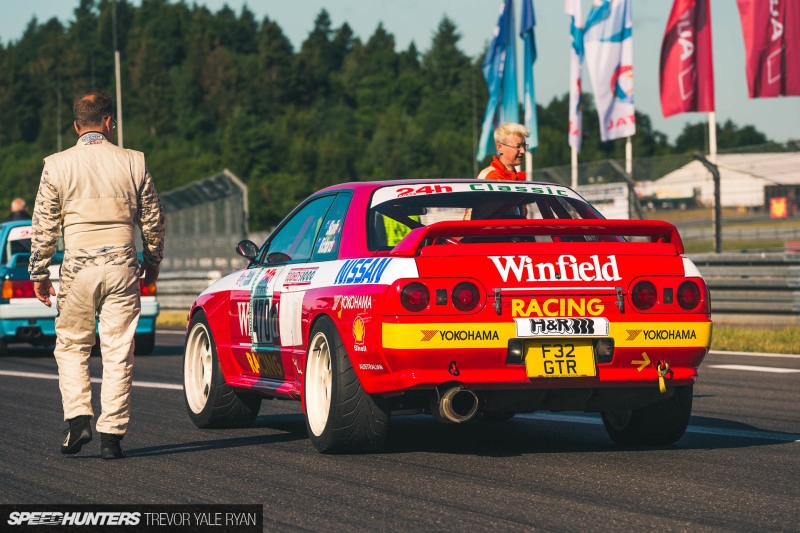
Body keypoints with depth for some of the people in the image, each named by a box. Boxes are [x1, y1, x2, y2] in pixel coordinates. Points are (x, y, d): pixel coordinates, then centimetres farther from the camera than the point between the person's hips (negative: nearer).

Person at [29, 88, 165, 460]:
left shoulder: (57, 166, 0)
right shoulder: (133, 163, 3)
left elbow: (44, 225, 2)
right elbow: (152, 218, 9)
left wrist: (39, 274, 10)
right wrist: (152, 261, 23)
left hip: (78, 266, -1)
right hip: (121, 263, 1)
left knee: (71, 346, 13)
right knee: (118, 352, 3)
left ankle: (78, 417, -3)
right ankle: (112, 435, 0)